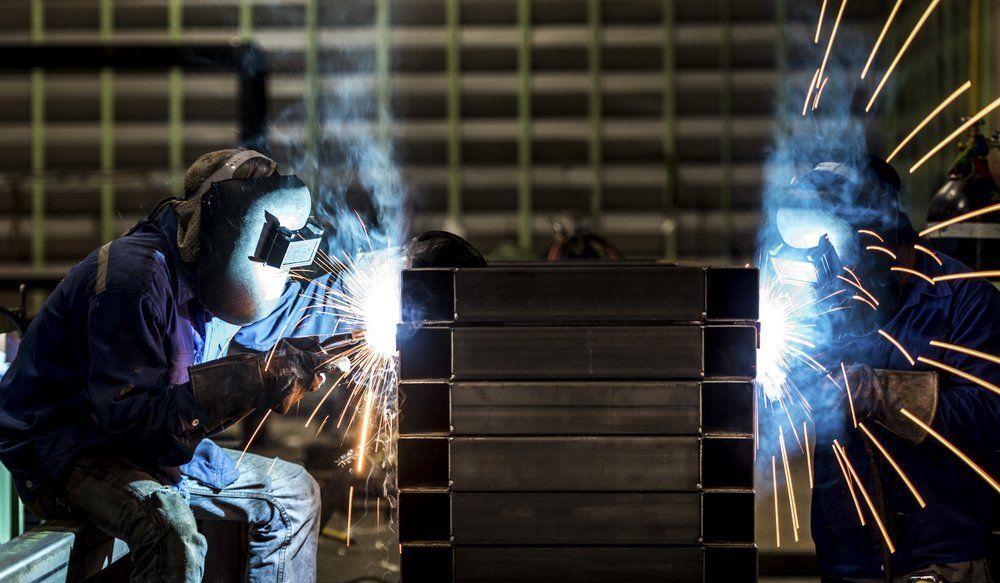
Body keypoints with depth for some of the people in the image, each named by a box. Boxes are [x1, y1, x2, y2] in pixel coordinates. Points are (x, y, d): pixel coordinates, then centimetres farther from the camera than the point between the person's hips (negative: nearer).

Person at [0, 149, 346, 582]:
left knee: (294, 493, 12)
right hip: (65, 454, -9)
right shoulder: (135, 277, -26)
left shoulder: (211, 276, 2)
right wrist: (250, 383, -36)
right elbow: (126, 413, -30)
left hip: (162, 449, 10)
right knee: (173, 534, -39)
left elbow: (276, 316, 24)